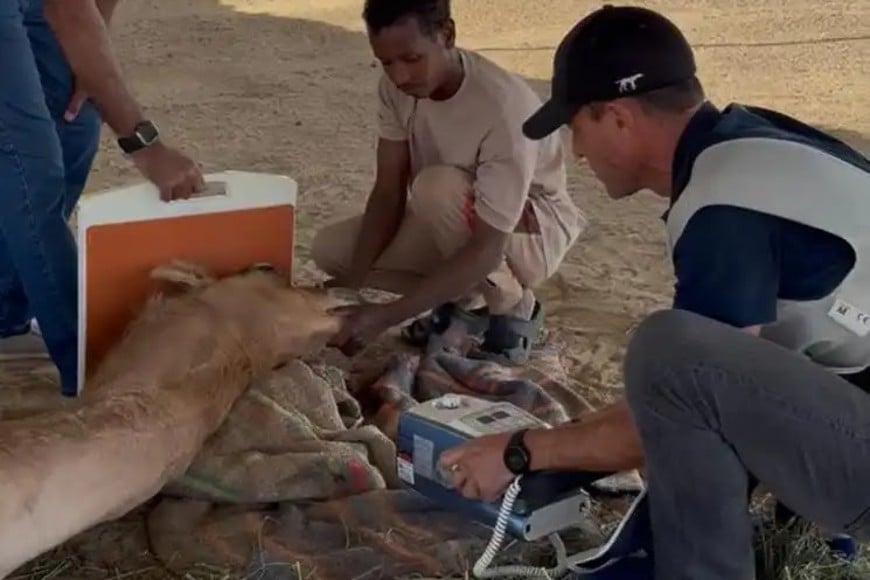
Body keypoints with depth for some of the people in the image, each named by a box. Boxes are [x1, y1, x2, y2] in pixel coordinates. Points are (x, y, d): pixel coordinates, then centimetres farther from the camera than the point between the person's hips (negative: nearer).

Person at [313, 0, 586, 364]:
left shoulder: (505, 109, -35)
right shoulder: (397, 85, -15)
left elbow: (486, 248, -36)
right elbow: (388, 192, -12)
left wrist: (387, 315, -40)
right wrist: (354, 280, -26)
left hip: (535, 233, -6)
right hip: (455, 230, 6)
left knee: (436, 186, -36)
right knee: (330, 250, -9)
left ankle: (510, 307, -11)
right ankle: (466, 301, 6)